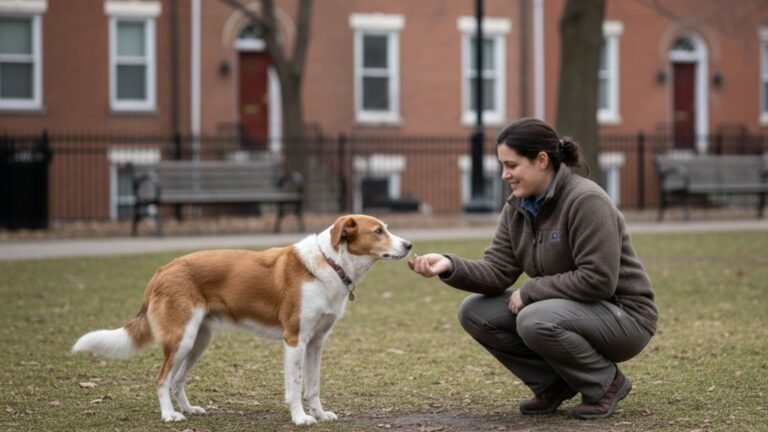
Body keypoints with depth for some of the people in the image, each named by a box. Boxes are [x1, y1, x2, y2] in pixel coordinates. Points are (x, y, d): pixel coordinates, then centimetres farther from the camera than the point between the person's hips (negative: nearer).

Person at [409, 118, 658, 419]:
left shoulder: (586, 201, -22)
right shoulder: (517, 208, 2)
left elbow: (598, 279, -27)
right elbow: (497, 271, -5)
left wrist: (530, 291, -20)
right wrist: (449, 266, -23)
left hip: (622, 315, -8)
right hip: (569, 310, 8)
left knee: (537, 321, -35)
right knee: (475, 312, -6)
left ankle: (606, 383, -8)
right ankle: (554, 383, 5)